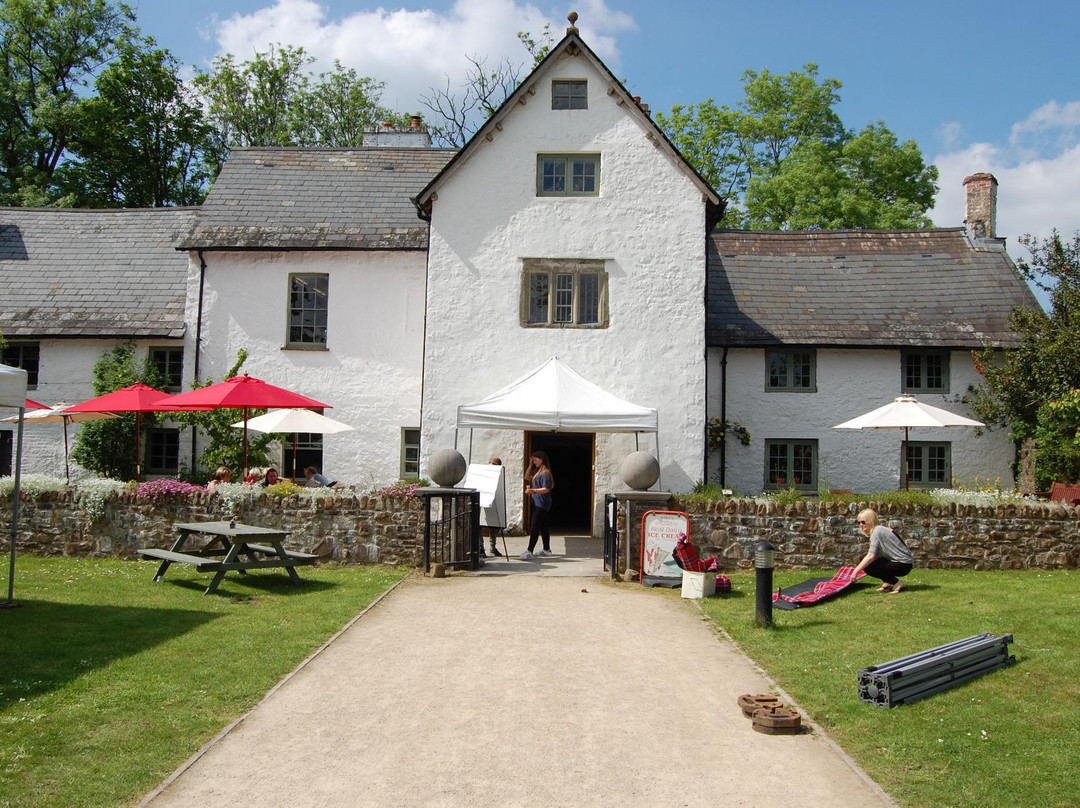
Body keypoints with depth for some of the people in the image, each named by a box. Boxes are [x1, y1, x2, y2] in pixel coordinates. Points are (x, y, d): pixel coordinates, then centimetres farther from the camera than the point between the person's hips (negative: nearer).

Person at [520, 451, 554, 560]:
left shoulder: (545, 473, -14)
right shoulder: (537, 472, 16)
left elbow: (546, 489, -21)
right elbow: (527, 477, 21)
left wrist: (533, 491, -34)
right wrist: (530, 465, 12)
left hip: (542, 503, -10)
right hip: (538, 503, 10)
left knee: (534, 527, -14)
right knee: (542, 527, 15)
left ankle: (529, 552, -17)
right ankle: (547, 550, 23)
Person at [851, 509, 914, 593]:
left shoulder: (877, 532, -16)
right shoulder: (880, 529, 13)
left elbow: (871, 556, -26)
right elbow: (873, 556, 17)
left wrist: (856, 571, -23)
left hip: (903, 565, -10)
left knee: (867, 565, -19)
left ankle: (896, 583, -9)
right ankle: (888, 583, 12)